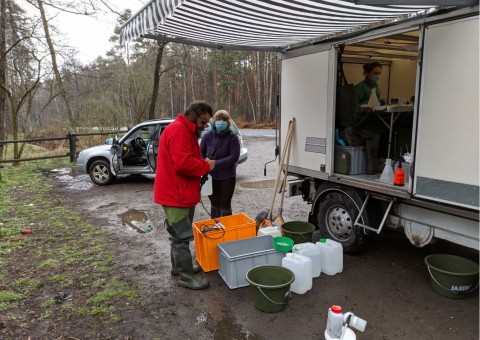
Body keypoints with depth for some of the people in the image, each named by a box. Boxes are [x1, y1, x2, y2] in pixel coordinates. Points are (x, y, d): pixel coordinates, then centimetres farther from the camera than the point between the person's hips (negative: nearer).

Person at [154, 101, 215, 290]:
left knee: (179, 234, 20)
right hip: (175, 194, -11)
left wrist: (203, 165, 6)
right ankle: (186, 277, 8)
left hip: (181, 193, 11)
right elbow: (184, 163, -28)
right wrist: (206, 165, -14)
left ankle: (178, 266, 34)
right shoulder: (179, 130, -19)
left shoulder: (185, 131, 17)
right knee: (182, 236, -2)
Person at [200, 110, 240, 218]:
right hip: (211, 177, 3)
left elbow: (234, 157, -15)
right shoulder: (208, 136, -3)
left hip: (227, 177, -3)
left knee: (225, 205, 5)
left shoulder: (232, 137, -10)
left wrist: (215, 163, -21)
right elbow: (201, 153, 7)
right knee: (215, 204, 16)